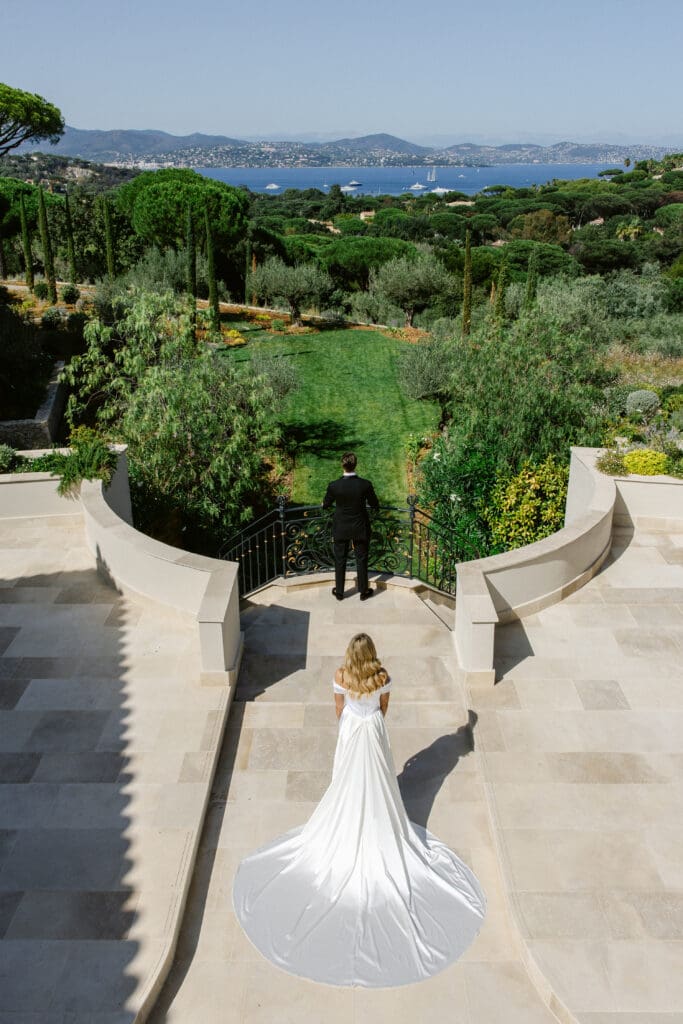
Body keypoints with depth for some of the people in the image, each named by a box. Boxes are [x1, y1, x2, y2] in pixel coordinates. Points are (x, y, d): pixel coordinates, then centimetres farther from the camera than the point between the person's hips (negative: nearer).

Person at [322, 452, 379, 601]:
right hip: (360, 529, 0)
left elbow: (325, 505, 1)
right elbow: (375, 505, -2)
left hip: (340, 529, 0)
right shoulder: (365, 485, -17)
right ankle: (363, 591, 25)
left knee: (340, 561, 14)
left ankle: (339, 592, 26)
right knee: (361, 560, 14)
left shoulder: (334, 485, -17)